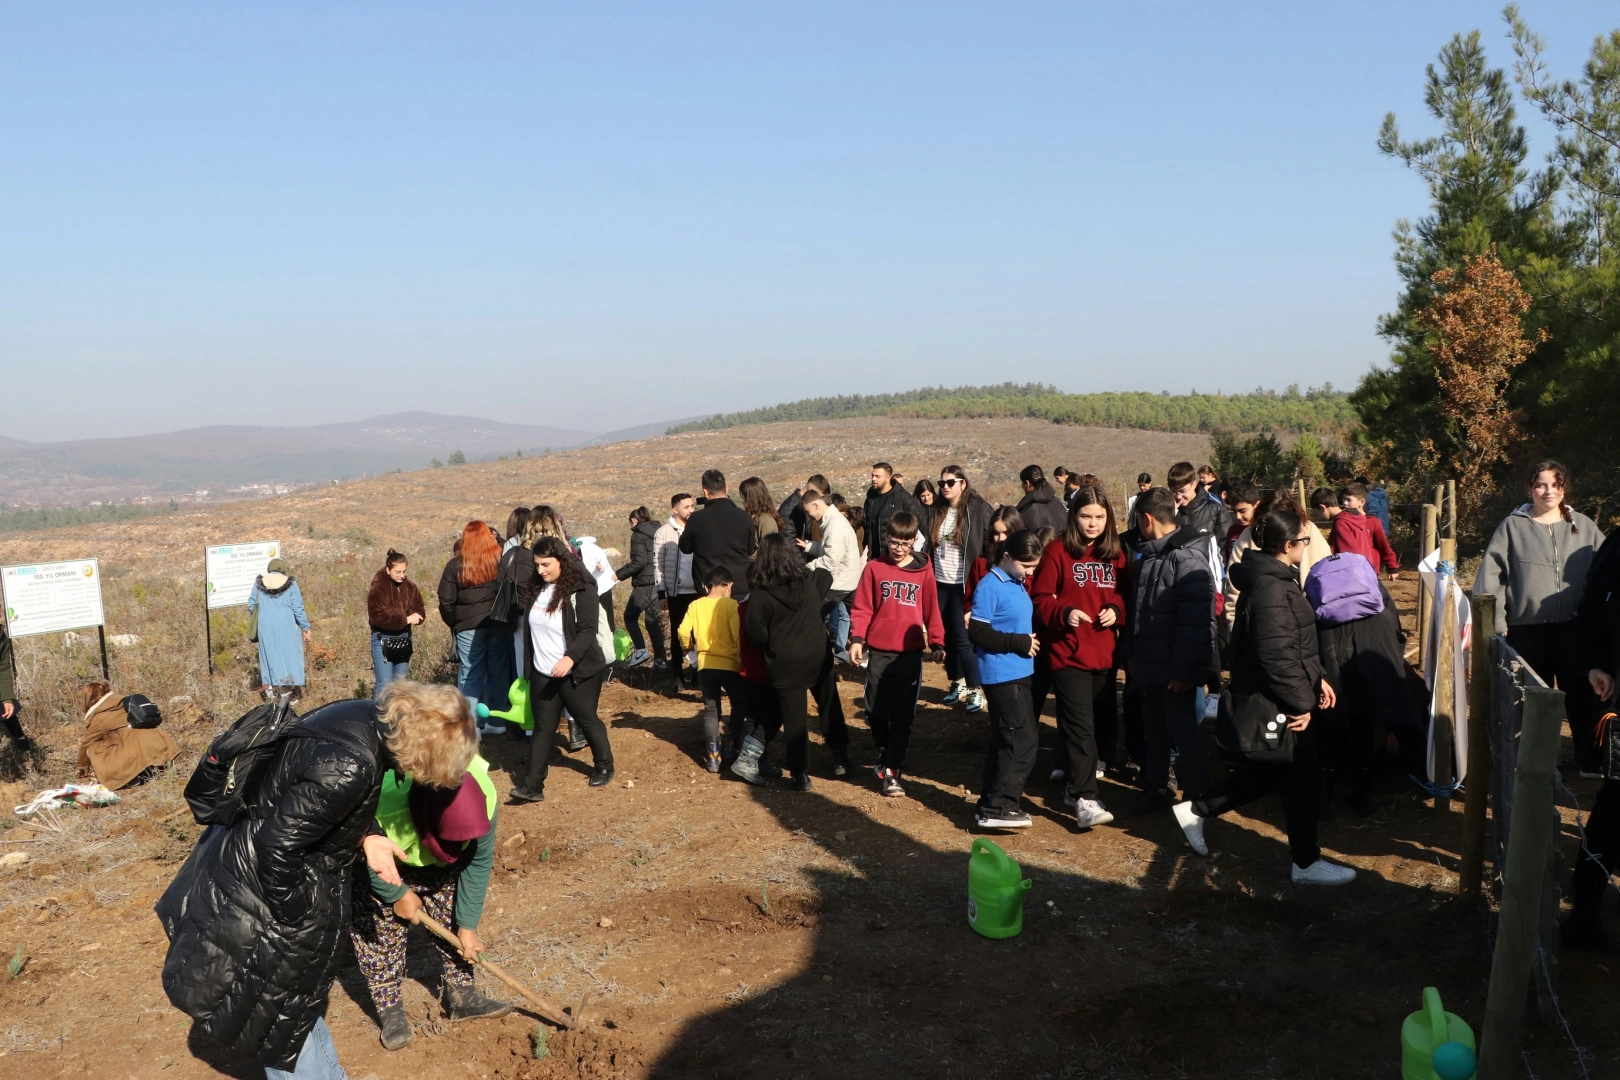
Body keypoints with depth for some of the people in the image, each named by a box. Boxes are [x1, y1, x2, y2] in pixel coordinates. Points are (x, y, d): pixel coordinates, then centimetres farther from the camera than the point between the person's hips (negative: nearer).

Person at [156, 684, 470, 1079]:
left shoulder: (365, 717, -6)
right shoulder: (349, 767, -34)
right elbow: (277, 847, -31)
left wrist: (364, 838, -1)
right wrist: (297, 918, -16)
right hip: (254, 889, -9)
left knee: (296, 996, 25)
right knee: (282, 1011, 11)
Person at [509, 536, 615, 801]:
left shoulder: (581, 589, -15)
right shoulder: (538, 588, 6)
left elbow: (587, 630, -21)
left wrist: (570, 658, -34)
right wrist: (528, 667, 18)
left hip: (578, 672, -6)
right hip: (543, 673, 6)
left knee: (587, 720, 10)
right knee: (543, 727, 4)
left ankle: (604, 766, 30)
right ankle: (533, 785, 3)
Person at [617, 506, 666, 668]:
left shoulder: (638, 535, -8)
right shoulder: (657, 532, 14)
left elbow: (639, 561, -19)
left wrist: (619, 574, -14)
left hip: (644, 583, -7)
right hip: (658, 582, 7)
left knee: (630, 617, 7)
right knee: (653, 620, 12)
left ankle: (641, 651, -8)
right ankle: (659, 659, 8)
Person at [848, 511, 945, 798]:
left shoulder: (923, 572, 2)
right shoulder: (874, 568, 0)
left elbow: (931, 610, 6)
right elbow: (862, 608, 1)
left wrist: (937, 643, 1)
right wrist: (857, 639, -10)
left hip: (910, 654, 0)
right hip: (878, 652, 1)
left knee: (903, 716, -2)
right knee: (876, 711, 10)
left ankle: (891, 771, 1)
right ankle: (885, 754, 34)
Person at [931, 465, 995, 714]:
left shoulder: (979, 509, -8)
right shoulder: (937, 511, 7)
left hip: (963, 584, -5)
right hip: (940, 583, 5)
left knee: (963, 638, -6)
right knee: (947, 637, 11)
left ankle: (975, 690, 6)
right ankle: (957, 683, 27)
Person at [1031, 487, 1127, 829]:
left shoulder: (1116, 554, 8)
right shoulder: (1058, 552, -5)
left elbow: (1124, 595, 15)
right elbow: (1039, 598, -5)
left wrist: (1116, 610, -6)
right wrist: (1064, 613, -22)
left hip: (1104, 654, 5)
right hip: (1068, 653, -5)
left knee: (1102, 722, 11)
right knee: (1079, 726, -10)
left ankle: (1075, 785, 27)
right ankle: (1085, 799, -8)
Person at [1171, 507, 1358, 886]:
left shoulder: (1274, 577, 9)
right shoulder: (1271, 589, -25)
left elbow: (1296, 642, 19)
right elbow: (1277, 656, -28)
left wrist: (1317, 678, 14)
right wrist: (1302, 702, -20)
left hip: (1264, 699, 10)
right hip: (1273, 704, -10)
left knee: (1266, 770, 21)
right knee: (1303, 779, 3)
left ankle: (1196, 809, 28)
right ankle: (1306, 863, 19)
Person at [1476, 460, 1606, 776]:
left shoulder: (1584, 526, 6)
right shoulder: (1512, 526, 0)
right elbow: (1491, 575, -4)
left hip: (1574, 627, 1)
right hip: (1527, 628, -1)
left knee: (1580, 694, 9)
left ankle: (1589, 758, 23)